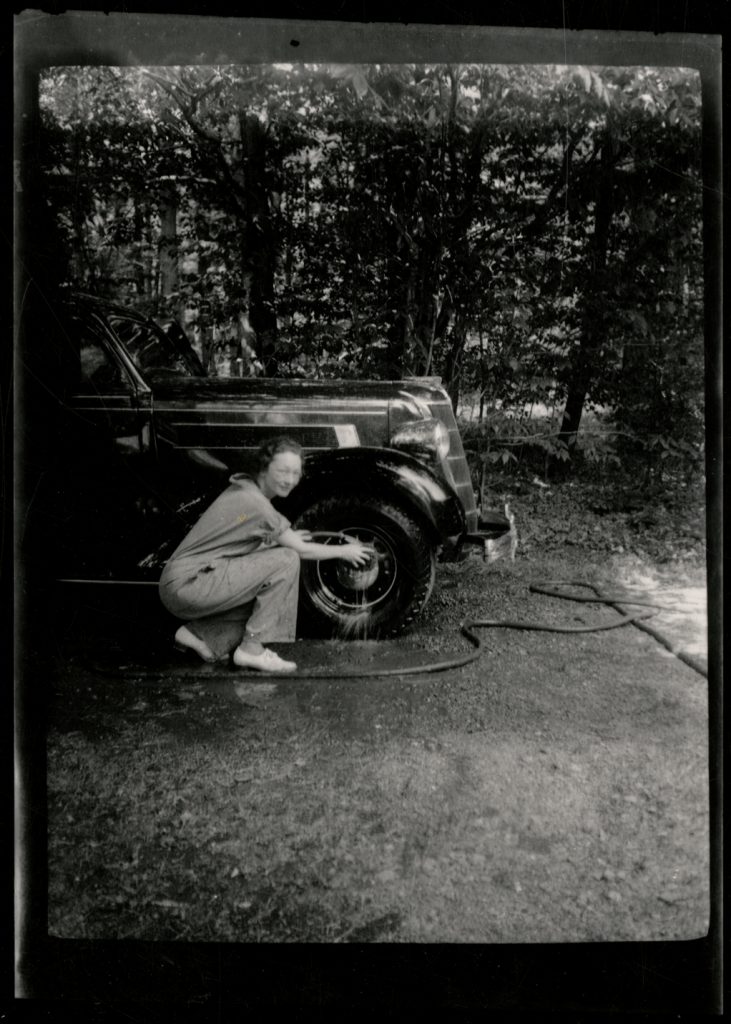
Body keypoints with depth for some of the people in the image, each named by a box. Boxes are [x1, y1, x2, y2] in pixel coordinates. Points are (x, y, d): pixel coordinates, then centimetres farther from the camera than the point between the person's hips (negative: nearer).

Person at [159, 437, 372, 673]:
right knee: (287, 560, -16)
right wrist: (344, 551, 7)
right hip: (186, 585, -10)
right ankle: (252, 649, -12)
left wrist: (285, 538, 14)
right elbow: (302, 550, -7)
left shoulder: (242, 489, 12)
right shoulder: (255, 503, -16)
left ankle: (198, 633, 10)